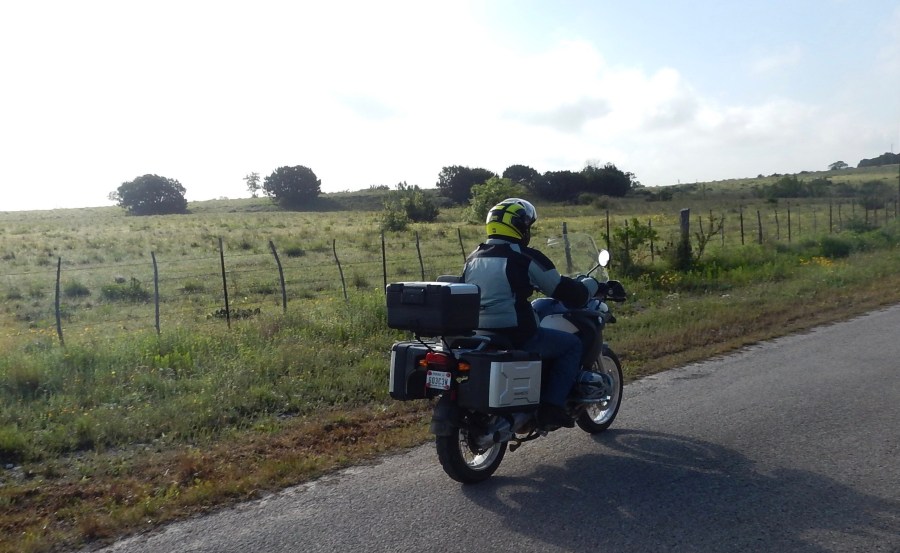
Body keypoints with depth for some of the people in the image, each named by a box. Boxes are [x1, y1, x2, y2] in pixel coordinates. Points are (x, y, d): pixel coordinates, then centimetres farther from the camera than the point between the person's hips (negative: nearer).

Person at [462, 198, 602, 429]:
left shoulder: (473, 258, 11)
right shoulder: (525, 257, -10)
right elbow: (565, 291, -7)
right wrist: (592, 284, 14)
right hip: (515, 336, -8)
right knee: (572, 344, 11)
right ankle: (551, 406, 1)